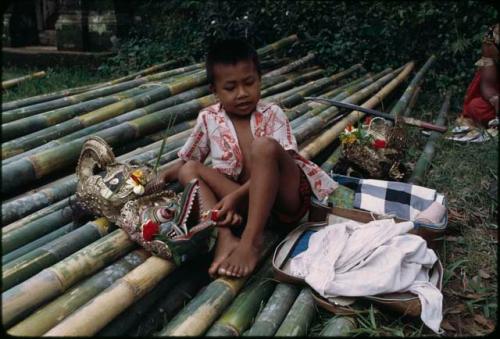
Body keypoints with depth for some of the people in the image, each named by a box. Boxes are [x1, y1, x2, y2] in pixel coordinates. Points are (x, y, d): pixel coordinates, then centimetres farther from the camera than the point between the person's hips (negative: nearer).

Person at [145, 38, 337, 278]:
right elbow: (185, 160, 17)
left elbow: (275, 160, -15)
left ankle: (251, 240, -32)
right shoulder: (208, 119, 6)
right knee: (189, 170, -11)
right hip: (238, 199, 3)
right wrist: (164, 177, -3)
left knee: (264, 146, -29)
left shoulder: (272, 115, -2)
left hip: (284, 196, -3)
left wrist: (236, 196, -25)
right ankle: (225, 237, -33)